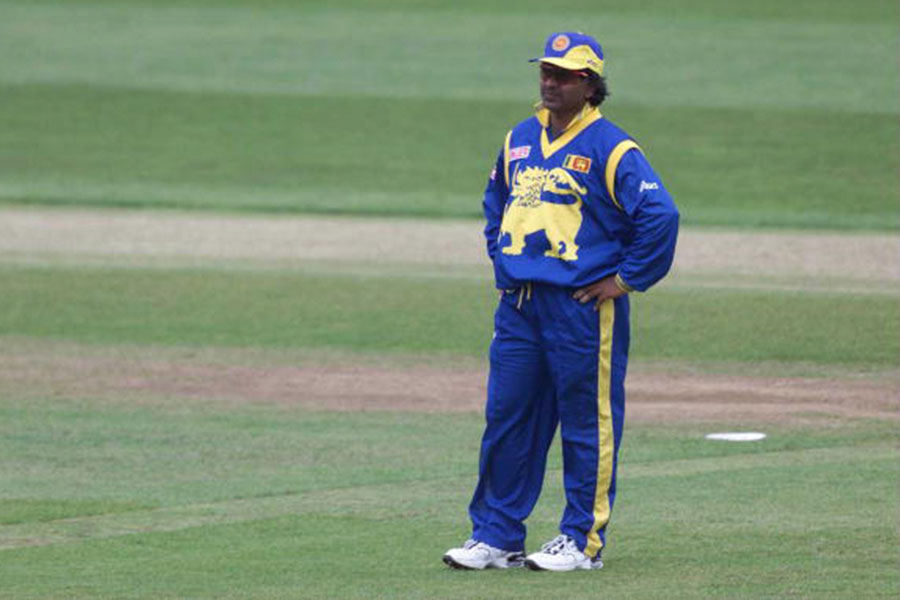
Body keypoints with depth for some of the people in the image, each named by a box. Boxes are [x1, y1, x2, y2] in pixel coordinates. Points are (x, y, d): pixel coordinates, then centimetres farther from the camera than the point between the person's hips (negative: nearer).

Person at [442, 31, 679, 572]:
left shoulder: (610, 148, -9)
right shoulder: (519, 140, 13)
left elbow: (660, 214, -17)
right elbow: (497, 200, 31)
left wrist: (627, 279, -14)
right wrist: (501, 259, 19)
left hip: (583, 305, -7)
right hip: (518, 304, 7)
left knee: (588, 424, 0)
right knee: (506, 418, 7)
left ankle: (583, 540, 7)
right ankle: (497, 537, 12)